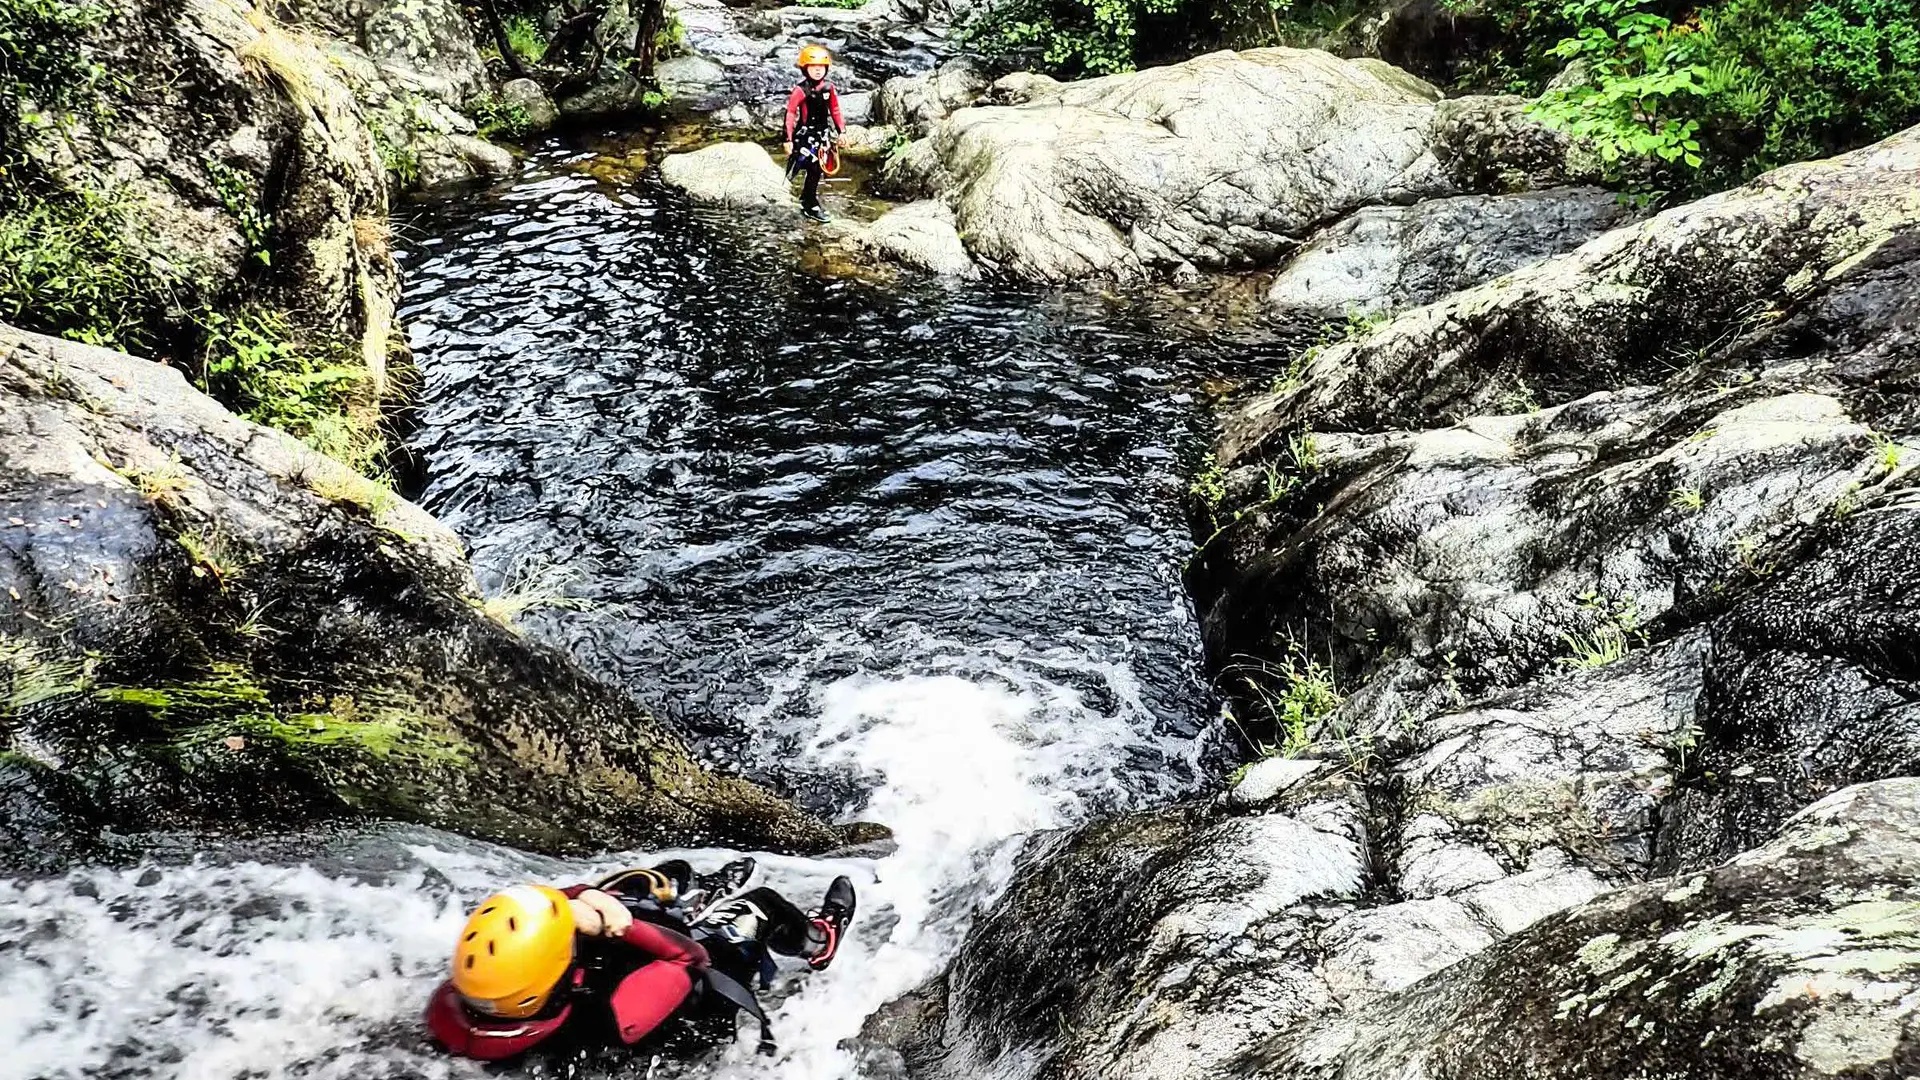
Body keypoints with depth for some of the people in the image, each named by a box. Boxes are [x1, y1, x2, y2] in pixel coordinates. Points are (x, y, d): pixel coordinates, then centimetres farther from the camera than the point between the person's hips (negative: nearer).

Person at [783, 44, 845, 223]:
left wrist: (841, 131, 13)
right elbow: (790, 114, -14)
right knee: (813, 170, -9)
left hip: (823, 134, 6)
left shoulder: (829, 88, 0)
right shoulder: (800, 91, -16)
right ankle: (811, 207, 1)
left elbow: (835, 111, 13)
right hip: (805, 134, -6)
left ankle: (806, 200, 27)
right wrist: (788, 139, -15)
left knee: (817, 170, 11)